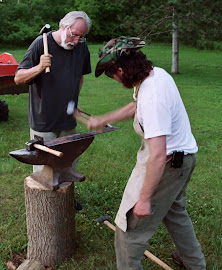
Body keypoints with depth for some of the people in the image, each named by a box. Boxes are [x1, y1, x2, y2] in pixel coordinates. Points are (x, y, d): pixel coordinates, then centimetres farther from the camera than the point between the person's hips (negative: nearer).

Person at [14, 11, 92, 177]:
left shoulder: (81, 46, 3)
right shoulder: (41, 43, -12)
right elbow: (18, 79, -11)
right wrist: (39, 68, -29)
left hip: (68, 122, 5)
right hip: (43, 121, -4)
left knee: (69, 167, 12)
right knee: (43, 170, 0)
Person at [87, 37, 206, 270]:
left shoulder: (152, 97, -32)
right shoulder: (157, 73, -2)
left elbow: (158, 155, -33)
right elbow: (135, 106, 18)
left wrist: (144, 198, -25)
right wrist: (103, 120, 20)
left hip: (168, 163, -10)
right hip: (183, 157, 10)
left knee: (130, 228, 2)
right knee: (175, 212, 32)